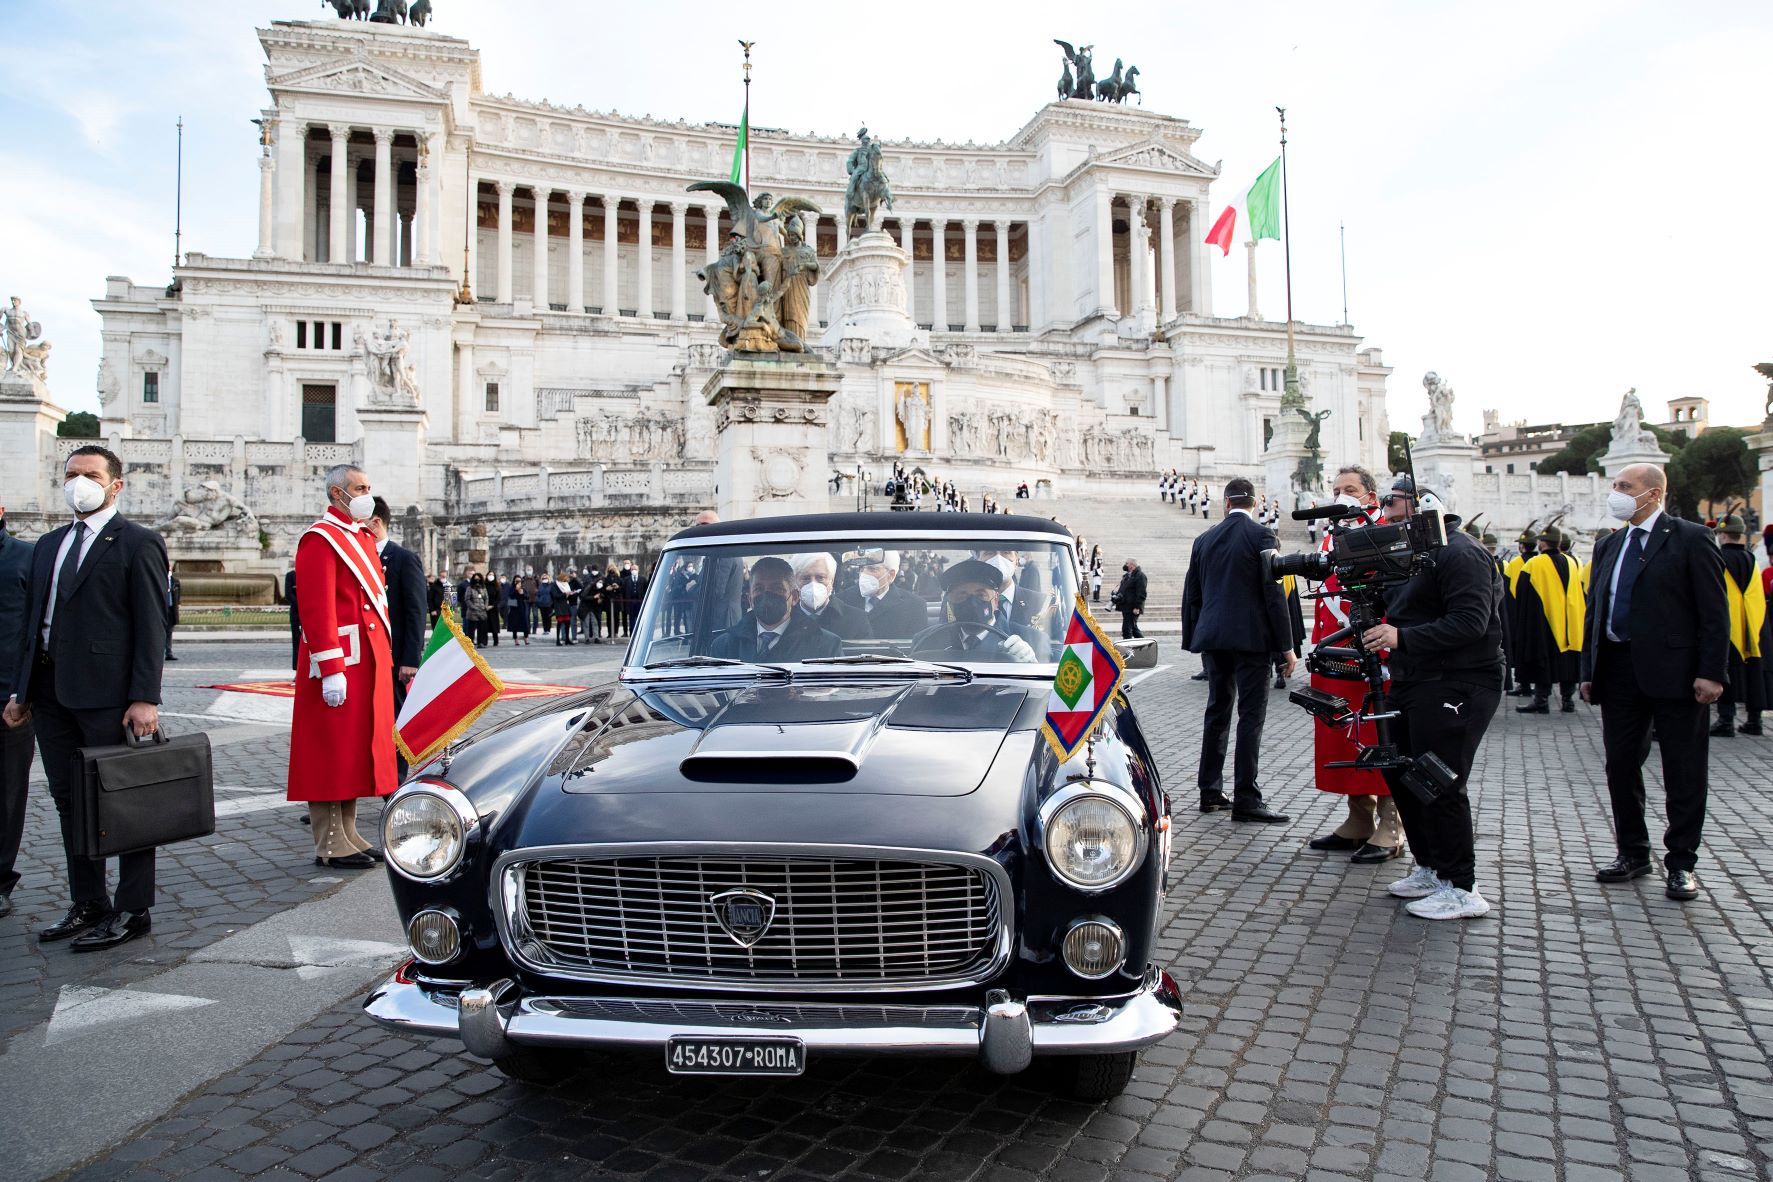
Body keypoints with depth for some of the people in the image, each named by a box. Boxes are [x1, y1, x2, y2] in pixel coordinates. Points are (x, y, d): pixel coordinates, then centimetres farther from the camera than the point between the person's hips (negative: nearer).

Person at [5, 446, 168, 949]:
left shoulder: (138, 543, -5)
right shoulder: (49, 544, 18)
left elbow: (151, 626, -10)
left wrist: (145, 698, -17)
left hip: (107, 695, -7)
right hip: (51, 692, 8)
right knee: (70, 801, 13)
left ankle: (132, 911, 9)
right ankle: (88, 904, 25)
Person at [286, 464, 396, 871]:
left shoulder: (363, 537, 17)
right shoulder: (320, 540, -11)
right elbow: (317, 609, -18)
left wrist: (384, 657, 18)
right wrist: (331, 670, -22)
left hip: (367, 661, 9)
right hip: (340, 663, -9)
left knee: (356, 749, 13)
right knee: (332, 750, -2)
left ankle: (348, 833, 23)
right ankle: (330, 844, 6)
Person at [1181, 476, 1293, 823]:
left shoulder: (1204, 540, 9)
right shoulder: (1261, 537, -6)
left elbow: (1191, 595, 13)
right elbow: (1274, 594, -9)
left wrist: (1193, 639, 20)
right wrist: (1286, 645, -6)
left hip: (1213, 638, 6)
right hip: (1251, 638, -5)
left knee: (1217, 711, 13)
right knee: (1251, 714, -3)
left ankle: (1210, 792, 17)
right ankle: (1246, 800, -3)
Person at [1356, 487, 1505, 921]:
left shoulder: (1460, 553, -13)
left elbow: (1470, 621, -24)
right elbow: (1400, 608, 22)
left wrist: (1403, 638, -29)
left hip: (1456, 686, -11)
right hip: (1415, 684, 11)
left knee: (1439, 784, -10)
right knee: (1400, 773, 15)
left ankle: (1461, 889, -1)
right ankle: (1430, 868, 28)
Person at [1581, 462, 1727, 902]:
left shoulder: (1690, 540, -5)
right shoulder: (1608, 546, 14)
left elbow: (1714, 611, -8)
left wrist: (1711, 672, -15)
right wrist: (1588, 670, 11)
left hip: (1673, 671, -6)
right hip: (1618, 670, 6)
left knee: (1683, 771, 4)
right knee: (1620, 766, 11)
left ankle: (1682, 863, 15)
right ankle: (1632, 853, 25)